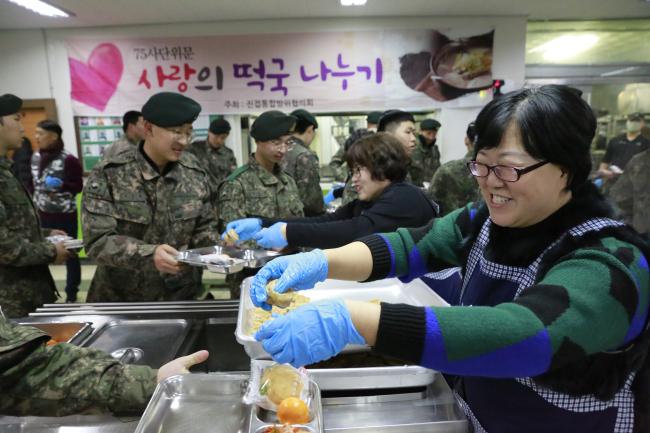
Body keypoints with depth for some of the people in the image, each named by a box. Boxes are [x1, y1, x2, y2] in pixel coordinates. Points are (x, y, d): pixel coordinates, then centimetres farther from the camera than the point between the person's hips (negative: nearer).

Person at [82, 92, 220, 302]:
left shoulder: (194, 173, -2)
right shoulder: (108, 174, -13)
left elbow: (204, 229, 3)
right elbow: (97, 240, -18)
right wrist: (148, 254, -33)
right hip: (120, 299, -2)